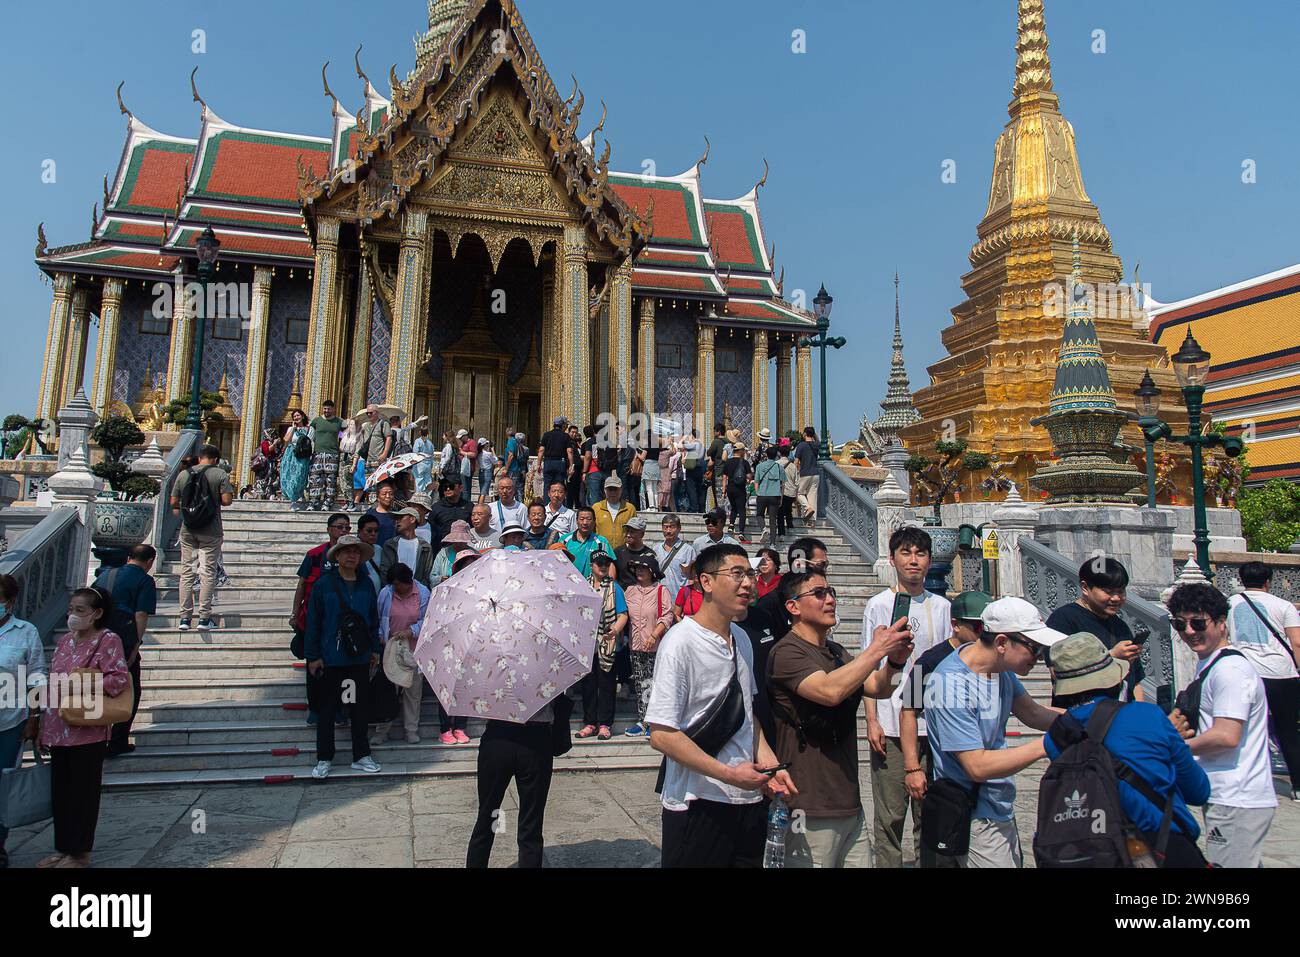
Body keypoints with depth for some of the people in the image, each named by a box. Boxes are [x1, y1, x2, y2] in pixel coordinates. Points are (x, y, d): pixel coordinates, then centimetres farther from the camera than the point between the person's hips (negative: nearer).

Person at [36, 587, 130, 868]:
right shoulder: (65, 641, 12)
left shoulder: (108, 640, -10)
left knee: (83, 792, 4)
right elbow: (51, 684, 17)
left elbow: (119, 679, -18)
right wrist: (43, 725, 15)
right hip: (58, 729, 7)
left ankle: (79, 854, 16)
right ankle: (62, 848, 28)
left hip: (87, 732, -7)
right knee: (60, 791, 15)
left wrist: (80, 684, -20)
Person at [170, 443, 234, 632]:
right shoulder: (220, 474, -5)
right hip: (211, 531, -3)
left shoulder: (184, 474, 5)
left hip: (188, 530, 3)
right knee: (208, 573, 2)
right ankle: (204, 618, 2)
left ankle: (185, 617, 11)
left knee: (187, 572, 9)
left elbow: (173, 502, 8)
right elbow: (226, 500, -12)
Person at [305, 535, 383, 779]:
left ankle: (361, 755, 23)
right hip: (330, 657, -3)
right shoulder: (324, 584, -7)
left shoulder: (366, 584, 3)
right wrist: (313, 655, -6)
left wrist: (375, 649, 8)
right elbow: (313, 622, -5)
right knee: (326, 708, 8)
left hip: (360, 657, 3)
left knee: (360, 706, 11)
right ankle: (324, 759, 20)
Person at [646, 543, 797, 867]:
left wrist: (768, 763, 3)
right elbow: (662, 735, -20)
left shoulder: (741, 639, 10)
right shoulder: (680, 641, -16)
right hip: (698, 805, -7)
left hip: (748, 799, 7)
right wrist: (730, 774, -19)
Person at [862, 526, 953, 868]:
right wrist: (872, 721, -6)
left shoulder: (942, 607, 8)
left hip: (934, 725, 3)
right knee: (890, 817, 3)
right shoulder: (879, 605, 0)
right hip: (890, 727, -2)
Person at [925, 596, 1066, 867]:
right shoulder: (952, 685, -29)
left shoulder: (1000, 666, -1)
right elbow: (977, 766, -29)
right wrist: (1046, 744, -28)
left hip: (1002, 810, 9)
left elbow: (1033, 713, 8)